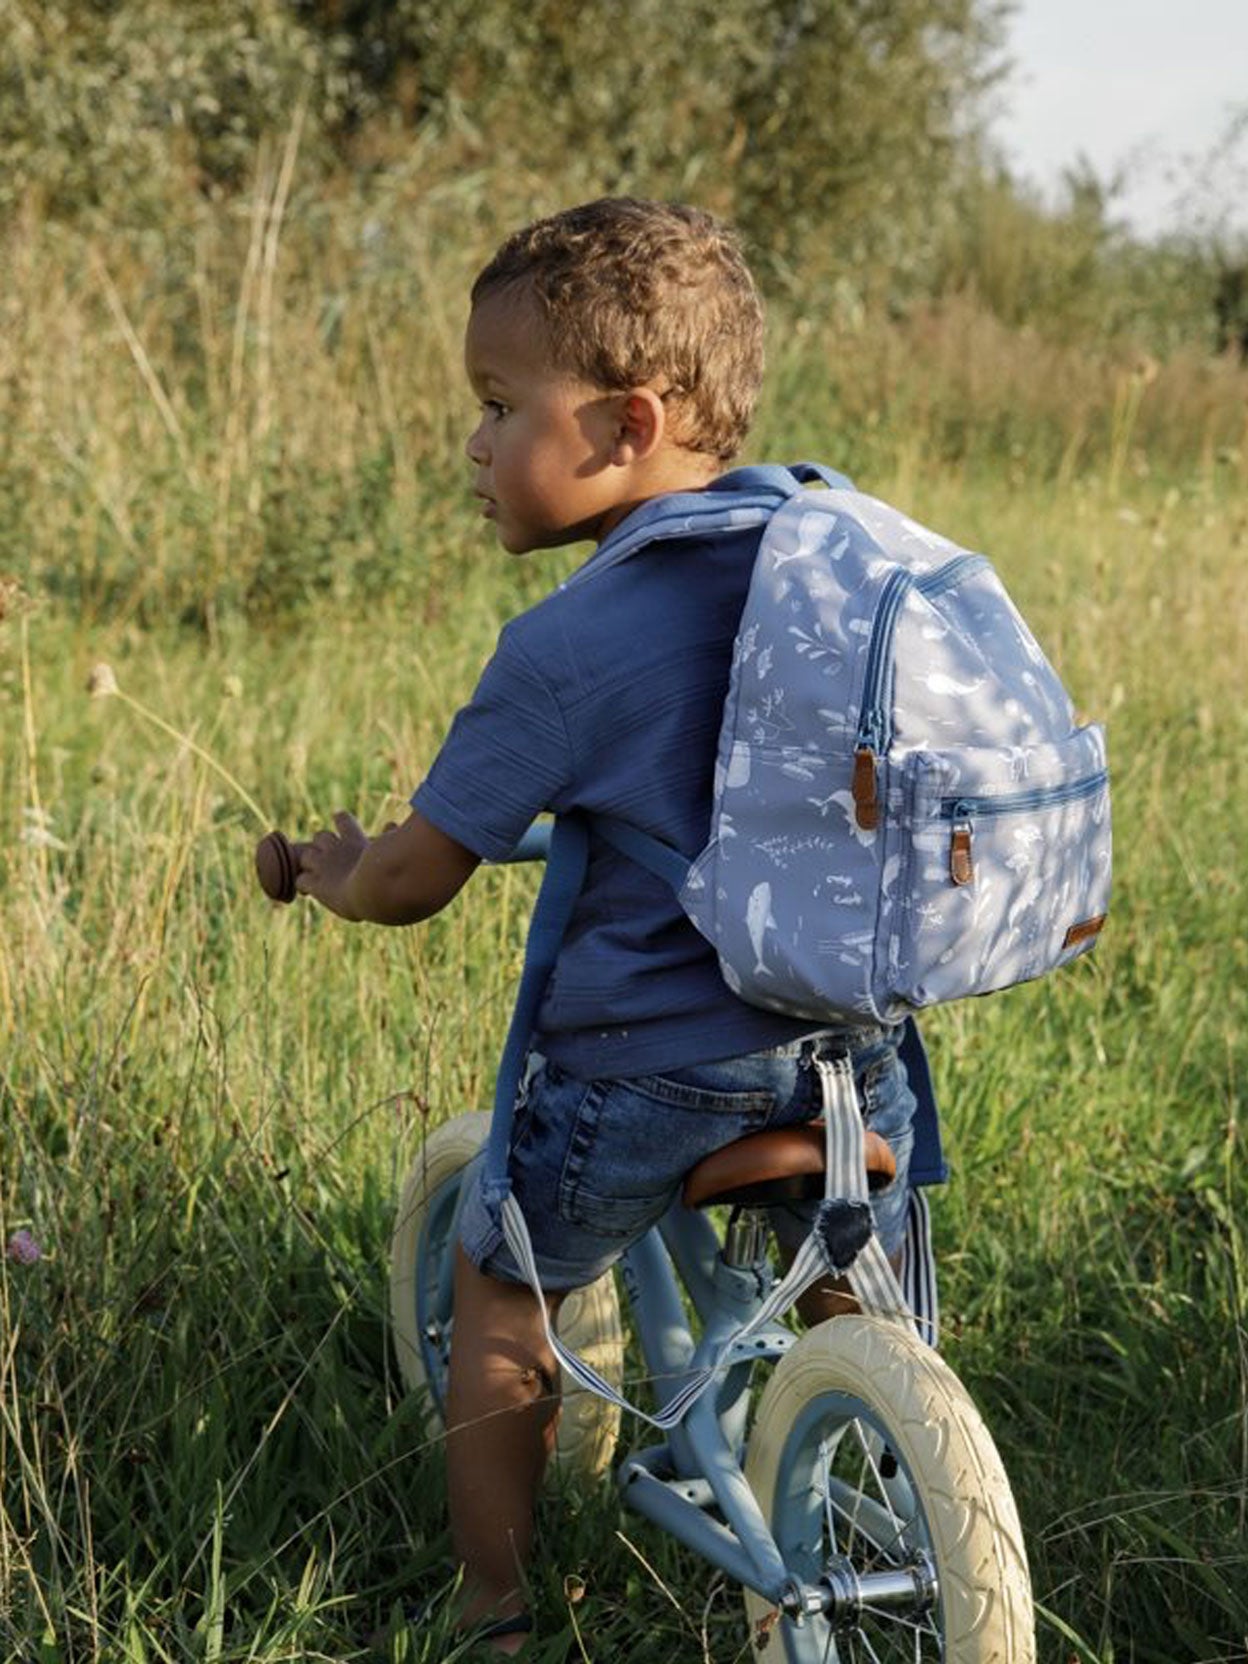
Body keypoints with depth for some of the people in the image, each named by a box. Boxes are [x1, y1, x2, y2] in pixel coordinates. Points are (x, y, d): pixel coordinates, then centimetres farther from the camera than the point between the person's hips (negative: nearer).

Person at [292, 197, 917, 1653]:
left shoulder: (565, 647, -16)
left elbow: (412, 879, -9)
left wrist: (334, 867, 13)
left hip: (643, 1071, -5)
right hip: (845, 1053, 5)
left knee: (500, 1288, 18)